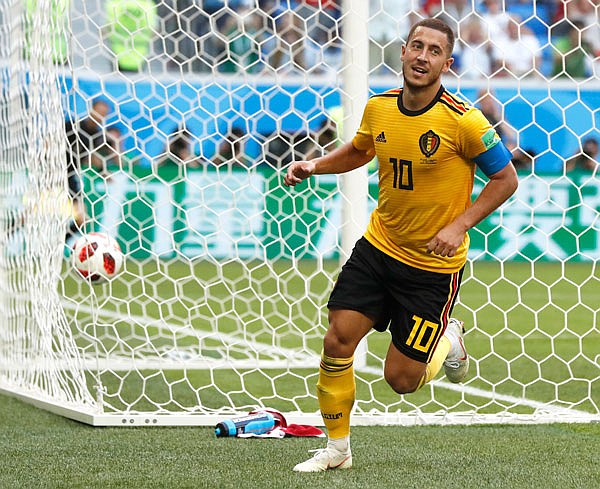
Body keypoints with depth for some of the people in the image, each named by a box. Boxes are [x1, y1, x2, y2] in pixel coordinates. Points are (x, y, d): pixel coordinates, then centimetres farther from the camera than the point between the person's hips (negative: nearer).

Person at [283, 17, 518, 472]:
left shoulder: (463, 121, -18)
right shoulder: (379, 108, -2)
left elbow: (506, 179, -8)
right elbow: (358, 150, 20)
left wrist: (459, 225, -17)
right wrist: (314, 166, 2)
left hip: (433, 265, -4)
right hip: (378, 247, 4)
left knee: (401, 379, -2)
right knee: (338, 340, -7)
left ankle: (449, 341, 32)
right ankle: (337, 448, 10)